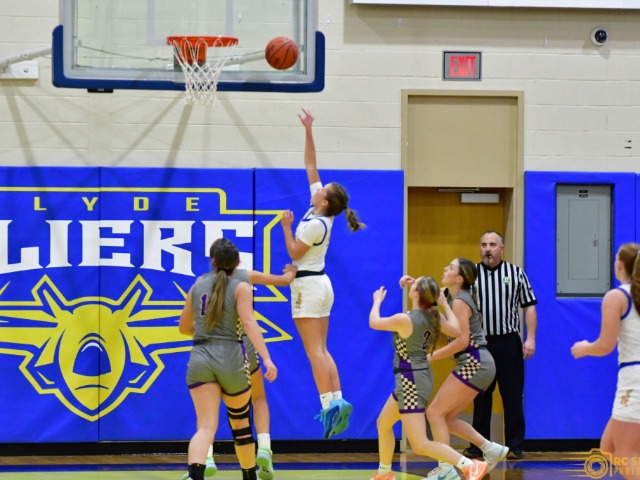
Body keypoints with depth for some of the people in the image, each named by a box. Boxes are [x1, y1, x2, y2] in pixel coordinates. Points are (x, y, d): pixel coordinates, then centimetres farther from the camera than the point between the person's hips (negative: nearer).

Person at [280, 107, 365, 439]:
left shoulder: (316, 224, -17)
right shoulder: (320, 214, 5)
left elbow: (294, 252, -14)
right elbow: (310, 166, 10)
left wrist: (286, 226, -9)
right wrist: (308, 131, 9)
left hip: (308, 286, -9)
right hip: (319, 284, 9)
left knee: (314, 351, -10)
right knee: (321, 350, 8)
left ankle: (330, 404, -16)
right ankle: (338, 401, 2)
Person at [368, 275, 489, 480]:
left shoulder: (405, 319, -23)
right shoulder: (434, 316, -3)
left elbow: (374, 323, -8)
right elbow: (456, 331, 9)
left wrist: (377, 300, 11)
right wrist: (444, 304, 14)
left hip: (411, 382, -9)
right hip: (419, 377, 10)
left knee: (420, 445, -10)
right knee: (383, 424, 25)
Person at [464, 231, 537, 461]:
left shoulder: (515, 273, 6)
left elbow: (529, 307, 7)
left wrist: (530, 338, -2)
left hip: (509, 342, -1)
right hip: (480, 344, 1)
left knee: (513, 397, 0)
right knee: (480, 398, 5)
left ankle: (514, 446, 5)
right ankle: (478, 446, 12)